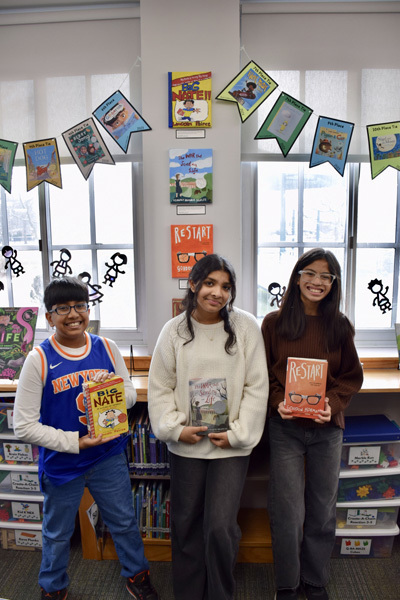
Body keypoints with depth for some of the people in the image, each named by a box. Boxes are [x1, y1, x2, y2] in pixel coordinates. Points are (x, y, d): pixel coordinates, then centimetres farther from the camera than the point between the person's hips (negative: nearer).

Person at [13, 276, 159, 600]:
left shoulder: (107, 348, -7)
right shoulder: (39, 359, -16)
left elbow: (131, 394, 3)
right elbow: (24, 425, -14)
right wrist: (75, 442, -20)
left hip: (109, 455, 2)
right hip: (62, 464, -2)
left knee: (125, 522, 20)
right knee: (58, 534, 21)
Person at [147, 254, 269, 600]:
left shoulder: (246, 327, -8)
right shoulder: (174, 330, -3)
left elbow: (257, 387, -6)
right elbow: (160, 387, 1)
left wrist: (238, 434, -9)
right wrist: (175, 428, -8)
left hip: (231, 445, -2)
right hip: (186, 444, 2)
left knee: (221, 526, -1)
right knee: (185, 524, 15)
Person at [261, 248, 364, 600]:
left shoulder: (340, 326, 2)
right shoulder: (274, 323, -3)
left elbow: (352, 377, 5)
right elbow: (263, 374, 0)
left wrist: (332, 404, -12)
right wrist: (278, 402, -17)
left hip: (327, 428, 2)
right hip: (286, 428, -2)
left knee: (322, 511, 15)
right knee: (288, 512, 6)